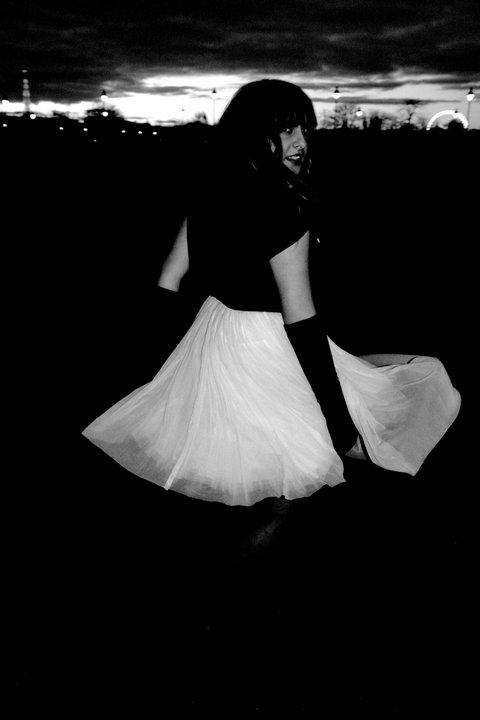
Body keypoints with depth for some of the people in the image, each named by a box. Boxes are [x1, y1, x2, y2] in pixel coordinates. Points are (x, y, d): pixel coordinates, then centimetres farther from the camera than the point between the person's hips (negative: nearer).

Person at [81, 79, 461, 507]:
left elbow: (169, 282, 6)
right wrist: (343, 429, -20)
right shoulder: (282, 206, -22)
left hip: (211, 335, 8)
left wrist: (182, 359, 18)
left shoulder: (208, 188, 1)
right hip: (266, 354, -8)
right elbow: (301, 320, -25)